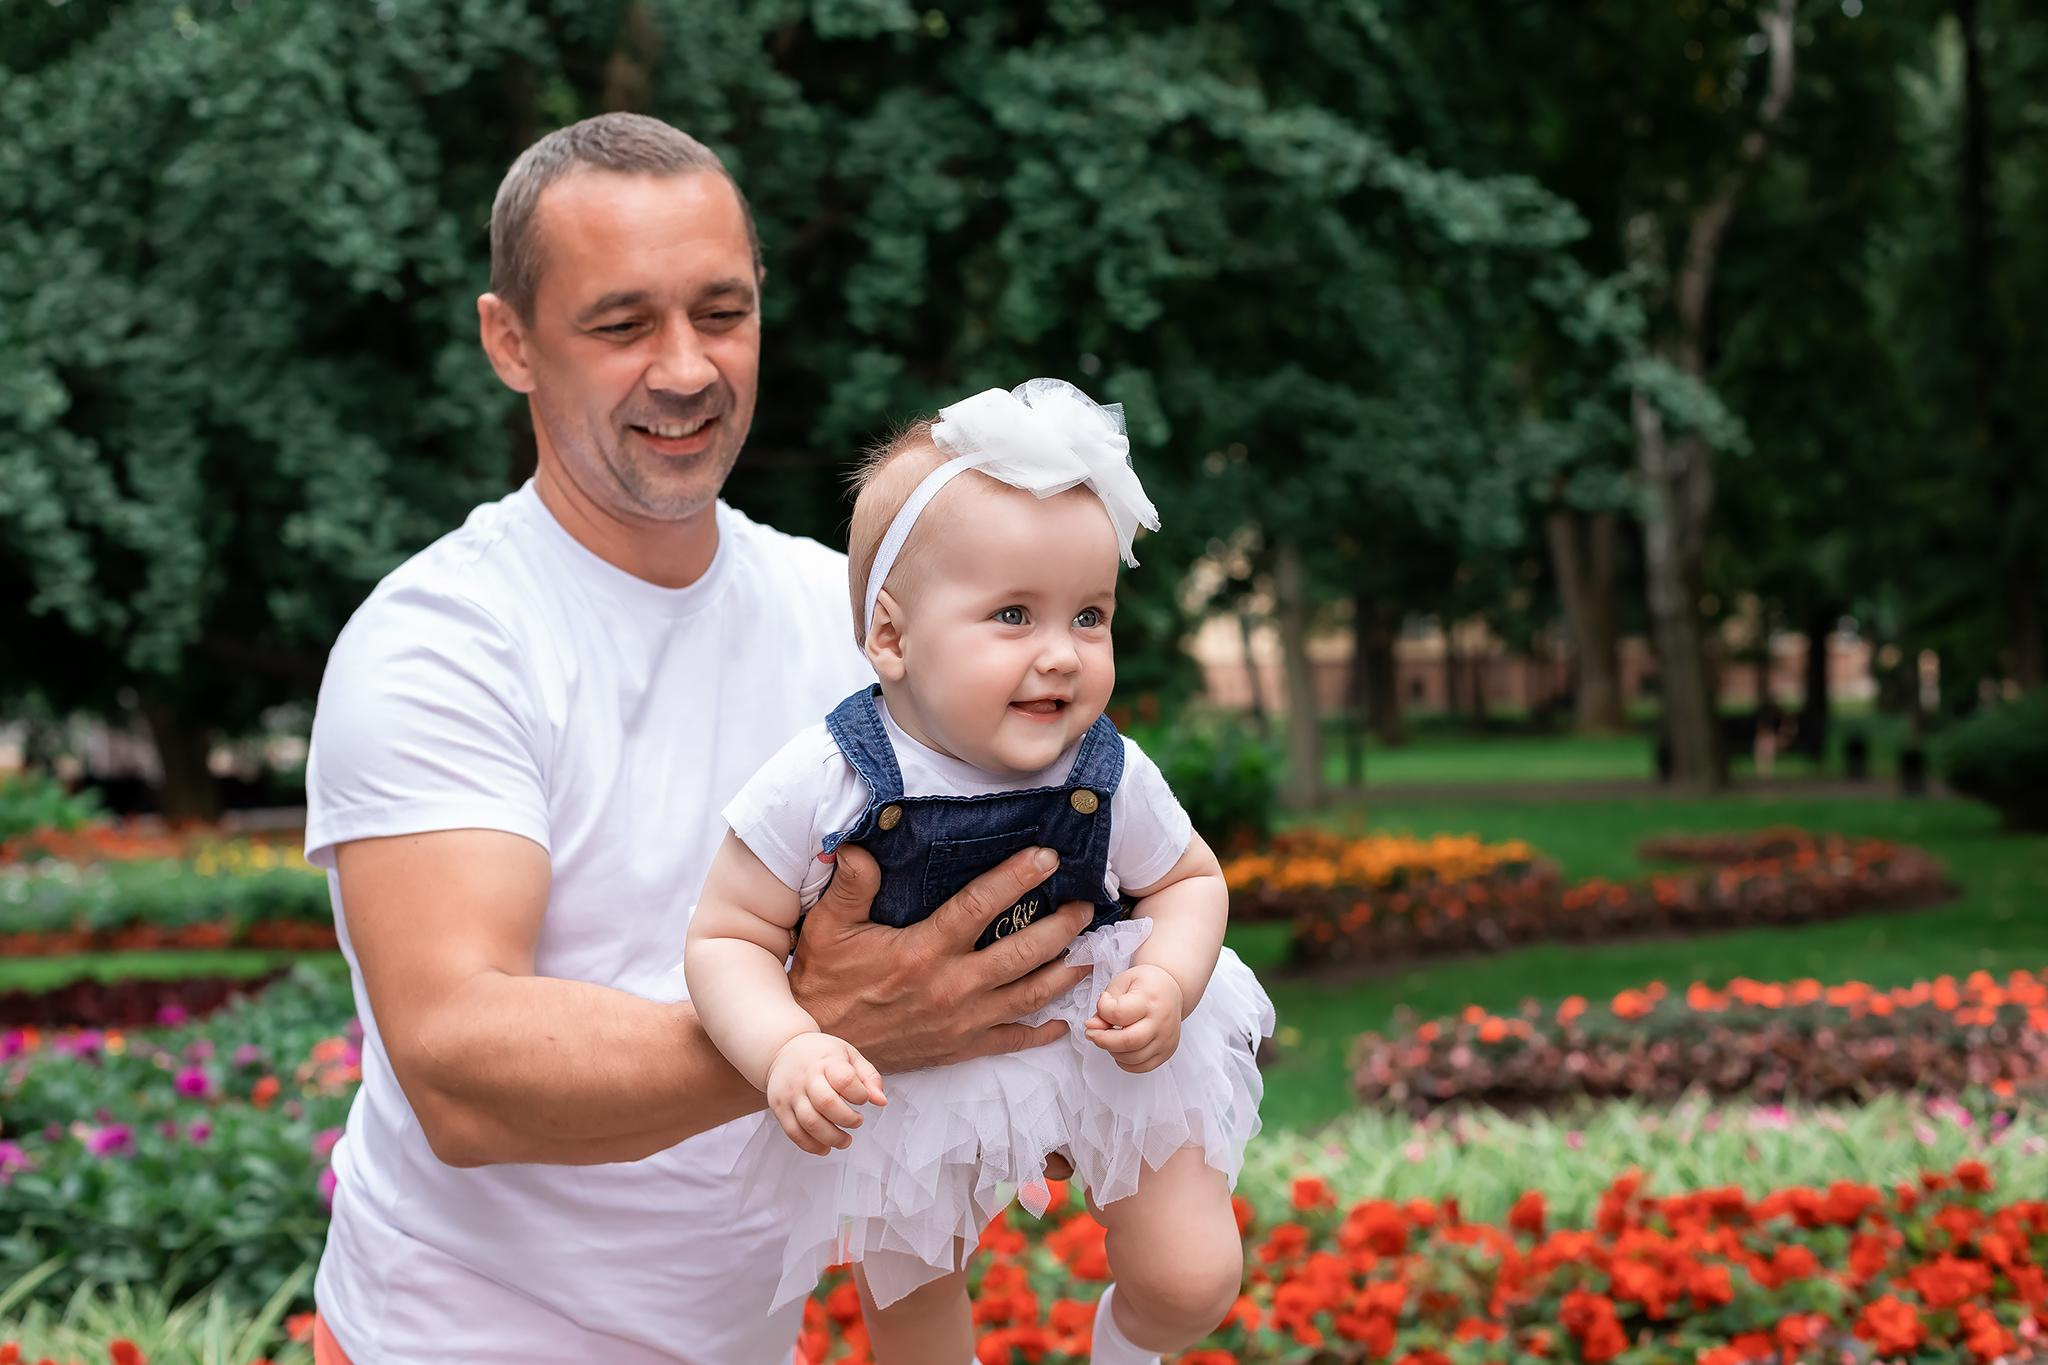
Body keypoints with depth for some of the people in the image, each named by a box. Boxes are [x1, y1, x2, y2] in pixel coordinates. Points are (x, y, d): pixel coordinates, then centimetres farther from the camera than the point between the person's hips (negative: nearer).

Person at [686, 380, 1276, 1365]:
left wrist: (1167, 985, -22)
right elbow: (727, 938, -19)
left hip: (1097, 1048, 1)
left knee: (1193, 1283, 0)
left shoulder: (1112, 780, -21)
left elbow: (1192, 882, -1)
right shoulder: (821, 788, -28)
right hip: (906, 1076, -1)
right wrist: (787, 1051, -38)